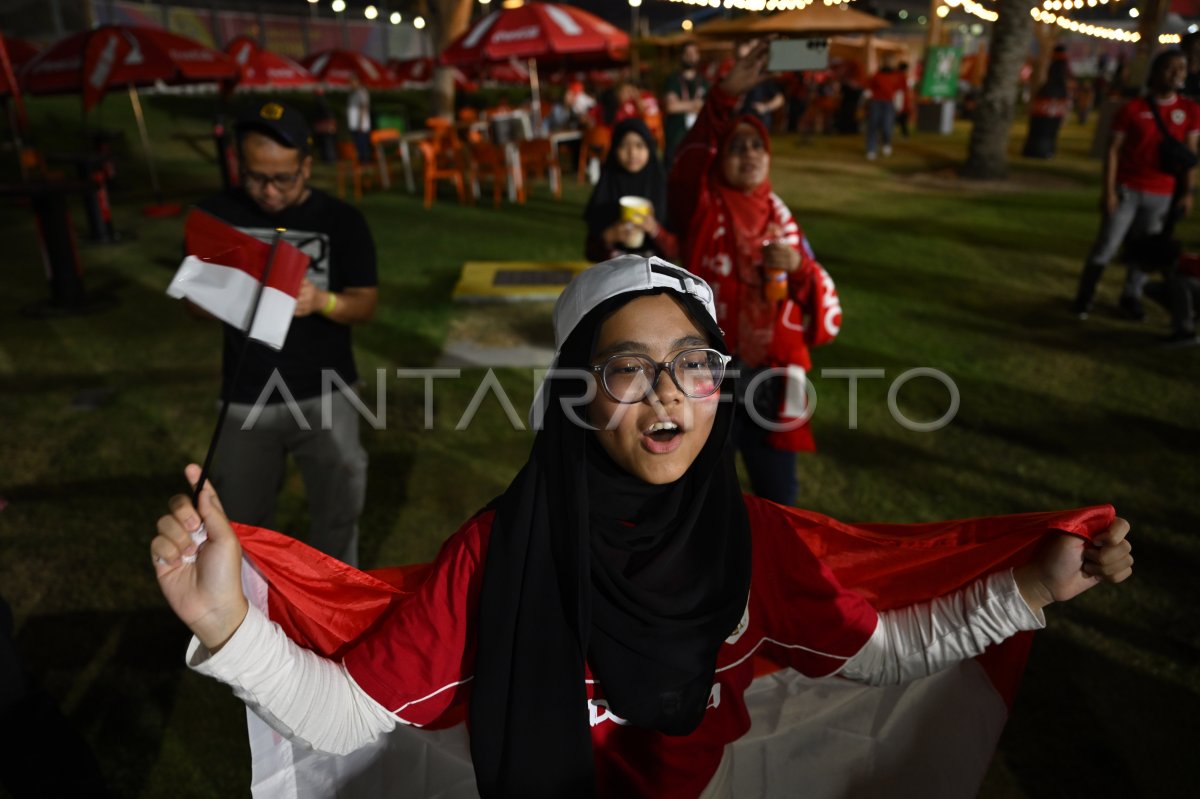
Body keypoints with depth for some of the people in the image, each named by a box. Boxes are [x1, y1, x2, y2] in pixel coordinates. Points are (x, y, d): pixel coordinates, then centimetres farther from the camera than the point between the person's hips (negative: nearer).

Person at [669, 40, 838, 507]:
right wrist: (723, 98, -34)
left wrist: (800, 267, -12)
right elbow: (689, 159, -23)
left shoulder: (780, 219, 7)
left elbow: (825, 312, 6)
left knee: (779, 496, 16)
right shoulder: (701, 208, -2)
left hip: (771, 379, 3)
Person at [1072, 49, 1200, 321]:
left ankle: (1131, 298, 17)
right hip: (1127, 189, -2)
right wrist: (1109, 191, -8)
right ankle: (1084, 298, 7)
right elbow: (1113, 150, -3)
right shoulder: (1132, 109, -3)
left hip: (1162, 196, 2)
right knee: (1106, 246, -2)